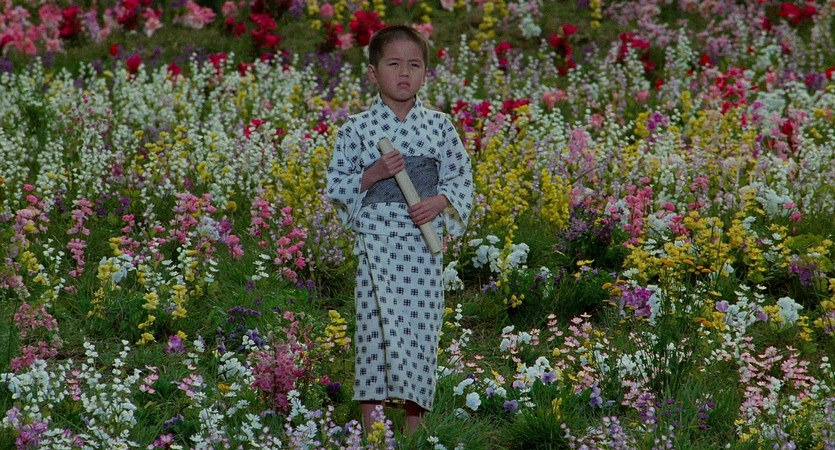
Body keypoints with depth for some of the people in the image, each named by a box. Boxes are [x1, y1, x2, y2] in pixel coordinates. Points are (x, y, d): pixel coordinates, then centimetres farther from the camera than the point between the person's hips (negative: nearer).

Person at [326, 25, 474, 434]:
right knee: (375, 324, -4)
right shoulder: (357, 129, 4)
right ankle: (370, 426, 2)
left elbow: (461, 179, 10)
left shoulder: (440, 127, 8)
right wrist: (371, 175, -11)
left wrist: (439, 201, -9)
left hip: (424, 244, 1)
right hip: (375, 241, -1)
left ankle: (414, 425, 10)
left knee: (421, 324, 0)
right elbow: (335, 185, 5)